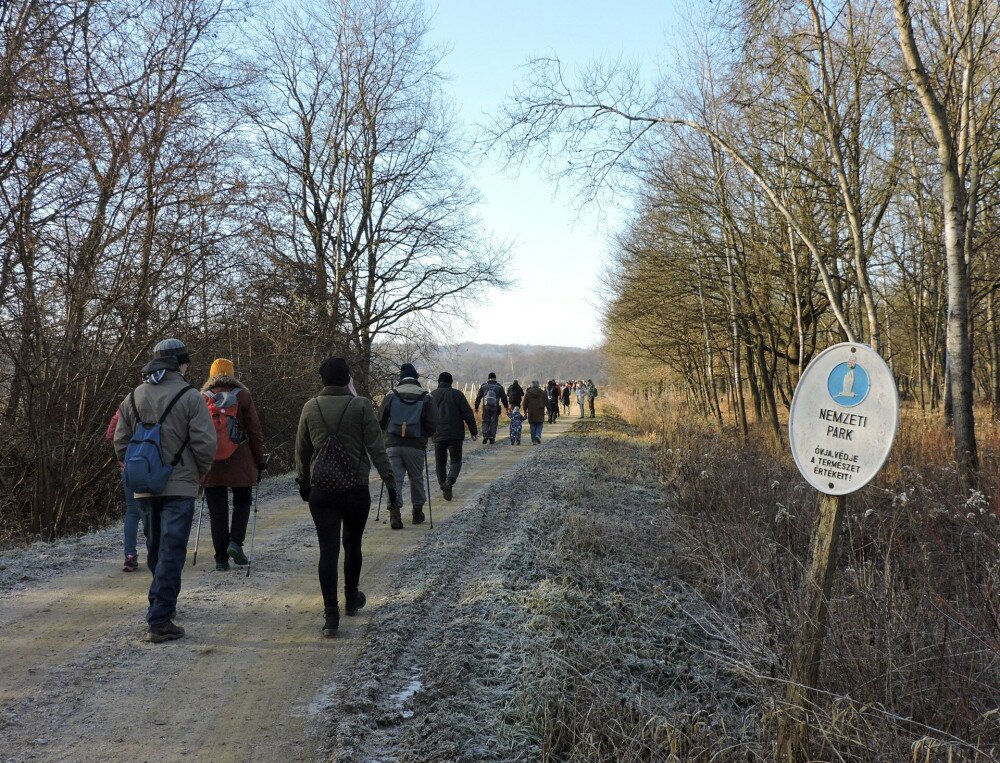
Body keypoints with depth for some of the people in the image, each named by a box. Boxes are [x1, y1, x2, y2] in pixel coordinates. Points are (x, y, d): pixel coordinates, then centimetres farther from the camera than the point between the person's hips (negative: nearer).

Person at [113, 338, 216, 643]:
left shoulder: (133, 397, 7)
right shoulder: (190, 397, -11)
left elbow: (120, 442, 10)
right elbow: (205, 443, -15)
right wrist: (200, 473, 2)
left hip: (145, 488, 6)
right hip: (179, 486, -6)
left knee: (155, 549, 21)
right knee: (171, 552, -4)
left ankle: (161, 602, 35)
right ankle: (159, 620, -6)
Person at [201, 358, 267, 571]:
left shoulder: (202, 398, 5)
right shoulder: (243, 395, 0)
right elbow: (255, 431, -1)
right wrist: (260, 461, 6)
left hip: (211, 465, 2)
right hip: (240, 463, -1)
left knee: (217, 510, 8)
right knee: (242, 502, 17)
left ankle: (221, 558, 10)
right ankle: (236, 541, -3)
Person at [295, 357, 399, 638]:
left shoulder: (310, 407, 1)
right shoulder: (361, 406, -8)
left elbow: (302, 450, 9)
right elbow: (376, 449, -9)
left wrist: (303, 483, 22)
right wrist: (390, 483, -3)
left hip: (321, 490, 1)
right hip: (356, 489, -1)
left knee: (328, 550, 1)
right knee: (353, 545, 17)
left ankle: (331, 615, -5)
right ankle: (351, 599, 34)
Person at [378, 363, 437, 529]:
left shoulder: (391, 395, 3)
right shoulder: (425, 397, 0)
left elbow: (380, 420, 5)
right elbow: (432, 424, -3)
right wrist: (425, 436, 17)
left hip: (393, 445, 0)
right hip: (416, 446, 0)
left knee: (395, 479, 3)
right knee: (416, 479, 16)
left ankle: (394, 514, -10)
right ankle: (417, 512, 25)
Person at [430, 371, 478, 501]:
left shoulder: (431, 396, 7)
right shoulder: (457, 394, -2)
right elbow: (468, 414, -6)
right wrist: (473, 431, 2)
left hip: (438, 435, 2)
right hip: (455, 435, -2)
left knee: (440, 463, 14)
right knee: (456, 461, 6)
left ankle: (443, 486, 15)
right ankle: (450, 481, -18)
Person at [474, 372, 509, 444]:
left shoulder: (483, 386, 6)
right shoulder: (499, 386, 3)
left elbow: (478, 397, 7)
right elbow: (503, 397, 5)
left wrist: (476, 407, 15)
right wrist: (506, 406, 16)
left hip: (486, 407, 1)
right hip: (495, 407, -1)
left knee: (485, 422, 8)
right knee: (494, 422, 7)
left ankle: (485, 436, -9)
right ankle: (492, 438, 5)